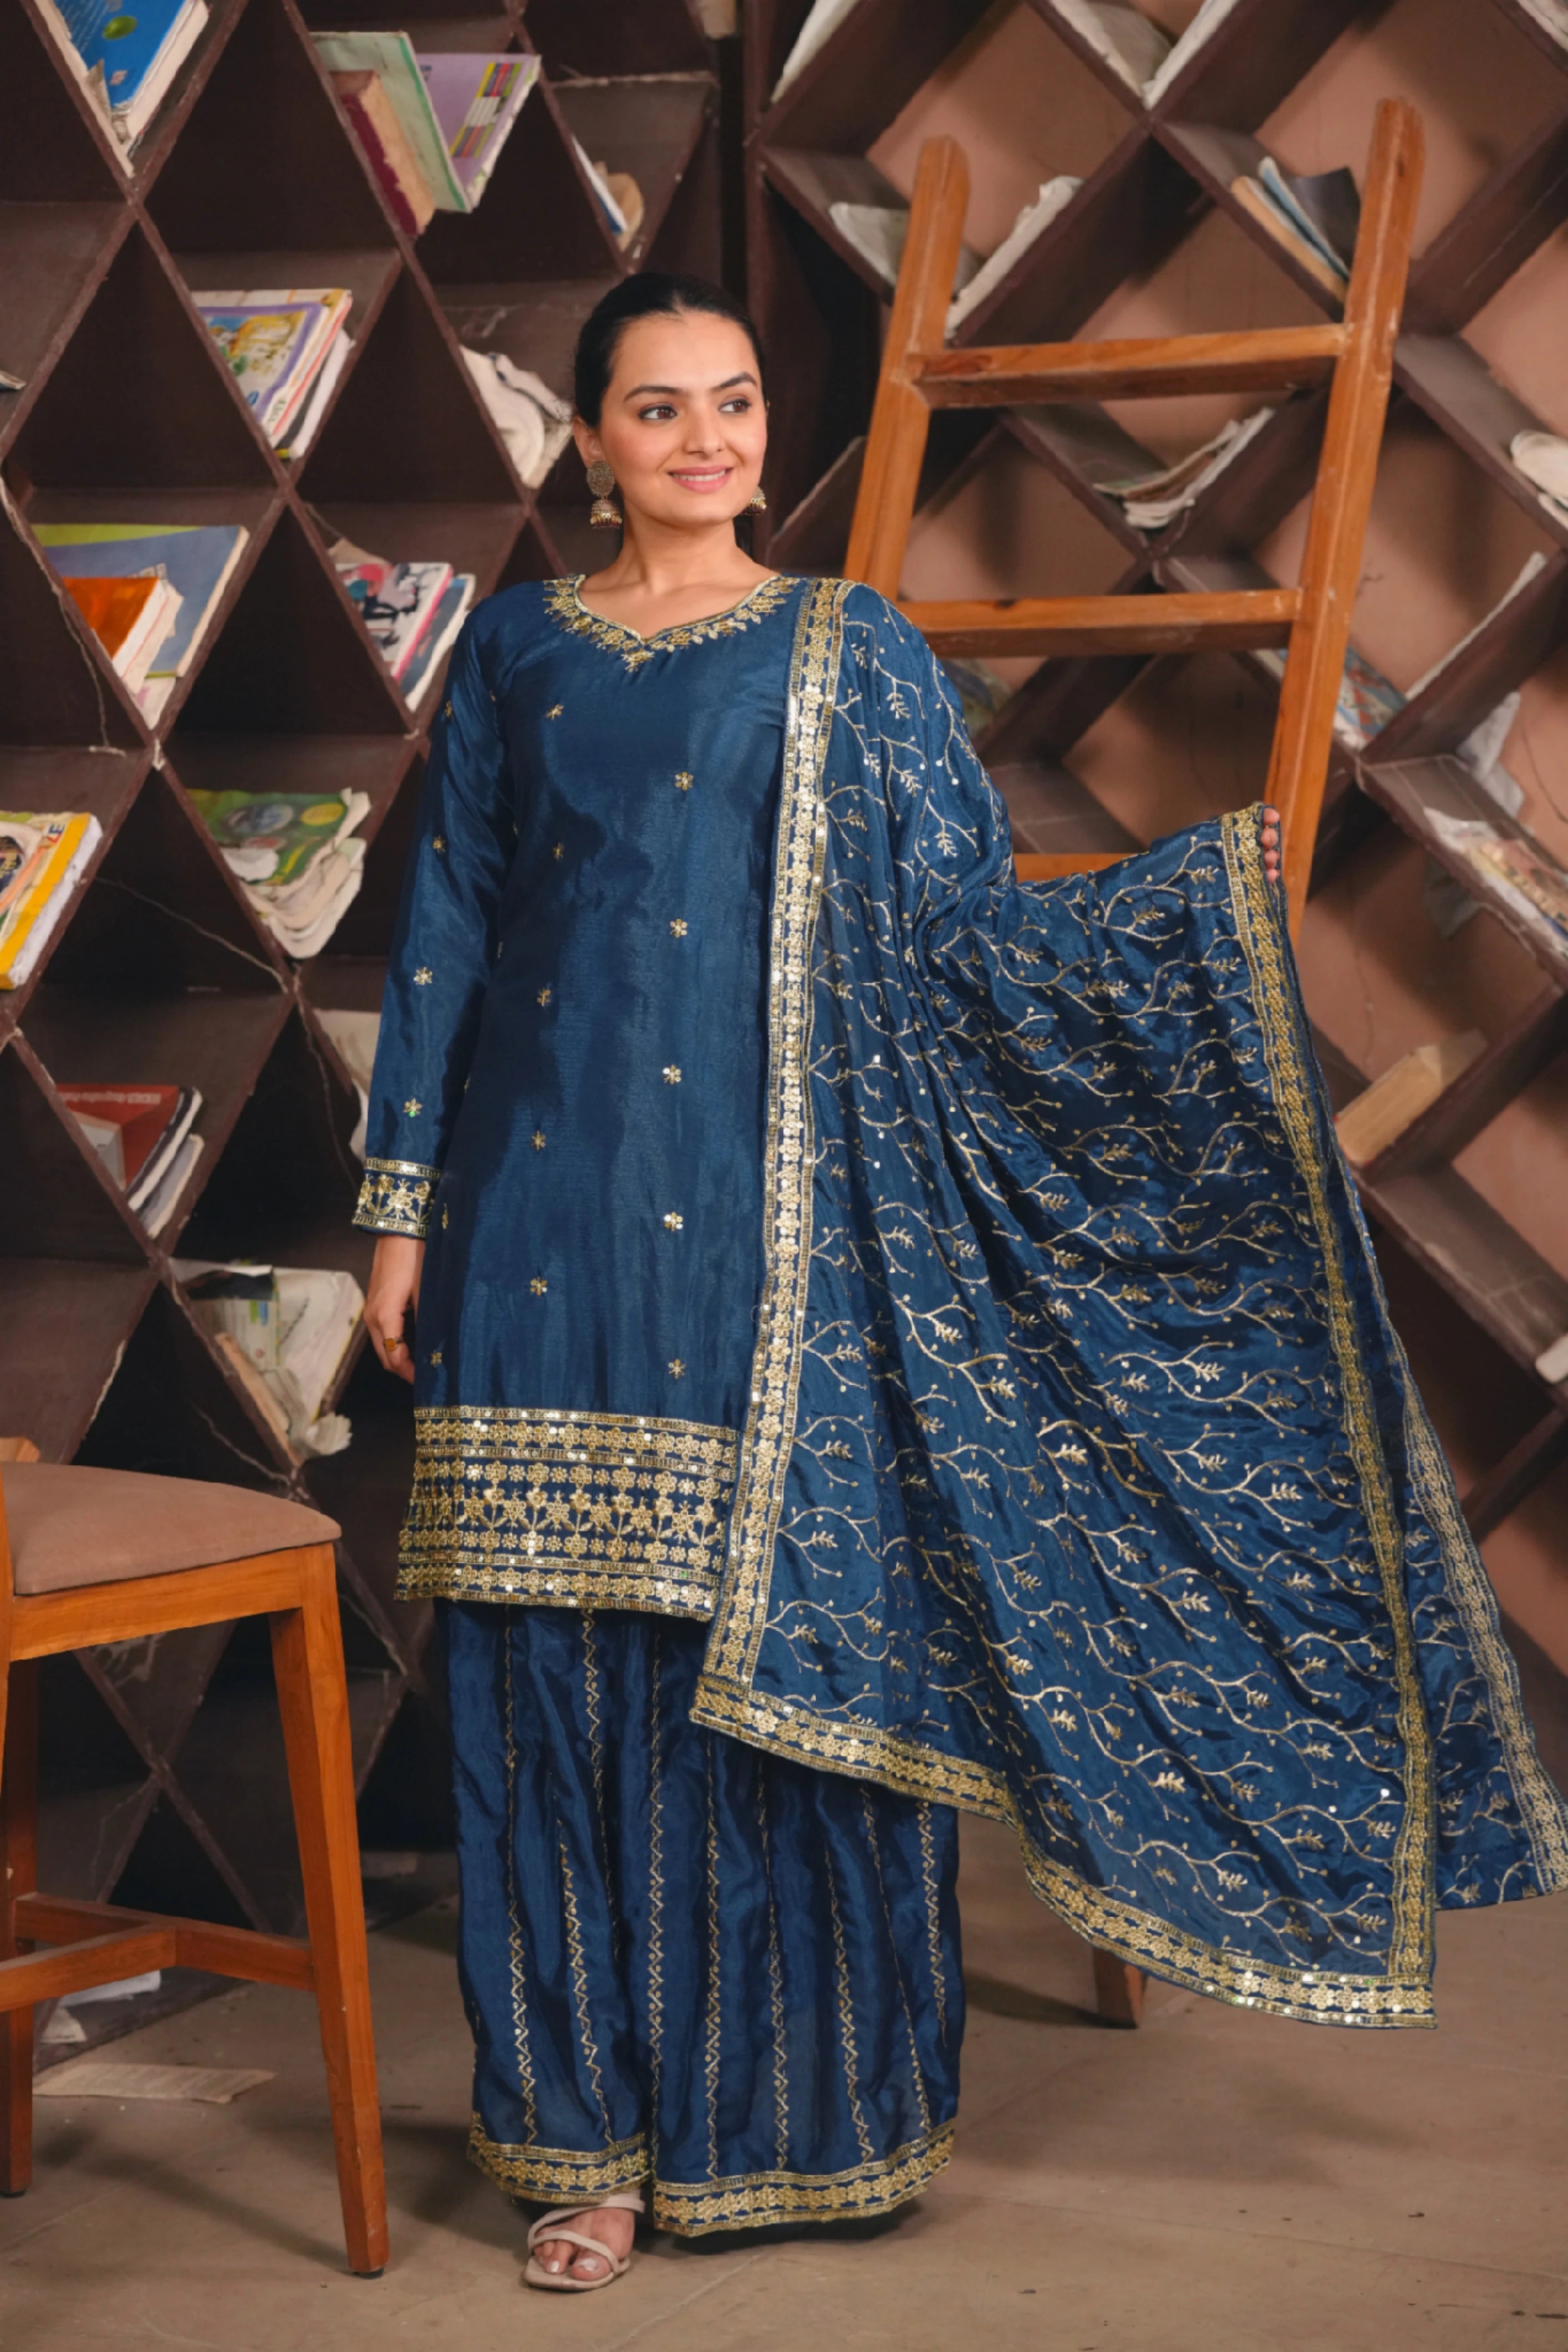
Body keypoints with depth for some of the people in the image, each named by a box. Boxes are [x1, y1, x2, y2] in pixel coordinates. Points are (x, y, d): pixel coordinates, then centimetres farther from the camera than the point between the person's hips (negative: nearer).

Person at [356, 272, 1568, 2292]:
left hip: (765, 1226, -2)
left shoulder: (848, 654, 6)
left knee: (775, 1658, 0)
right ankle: (593, 2125, 15)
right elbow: (443, 935, 10)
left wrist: (1206, 886, -11)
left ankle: (782, 2117, 16)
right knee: (564, 1685, 3)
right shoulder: (518, 651, 11)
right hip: (548, 1230, 2)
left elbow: (965, 928, 2)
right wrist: (402, 1208, 5)